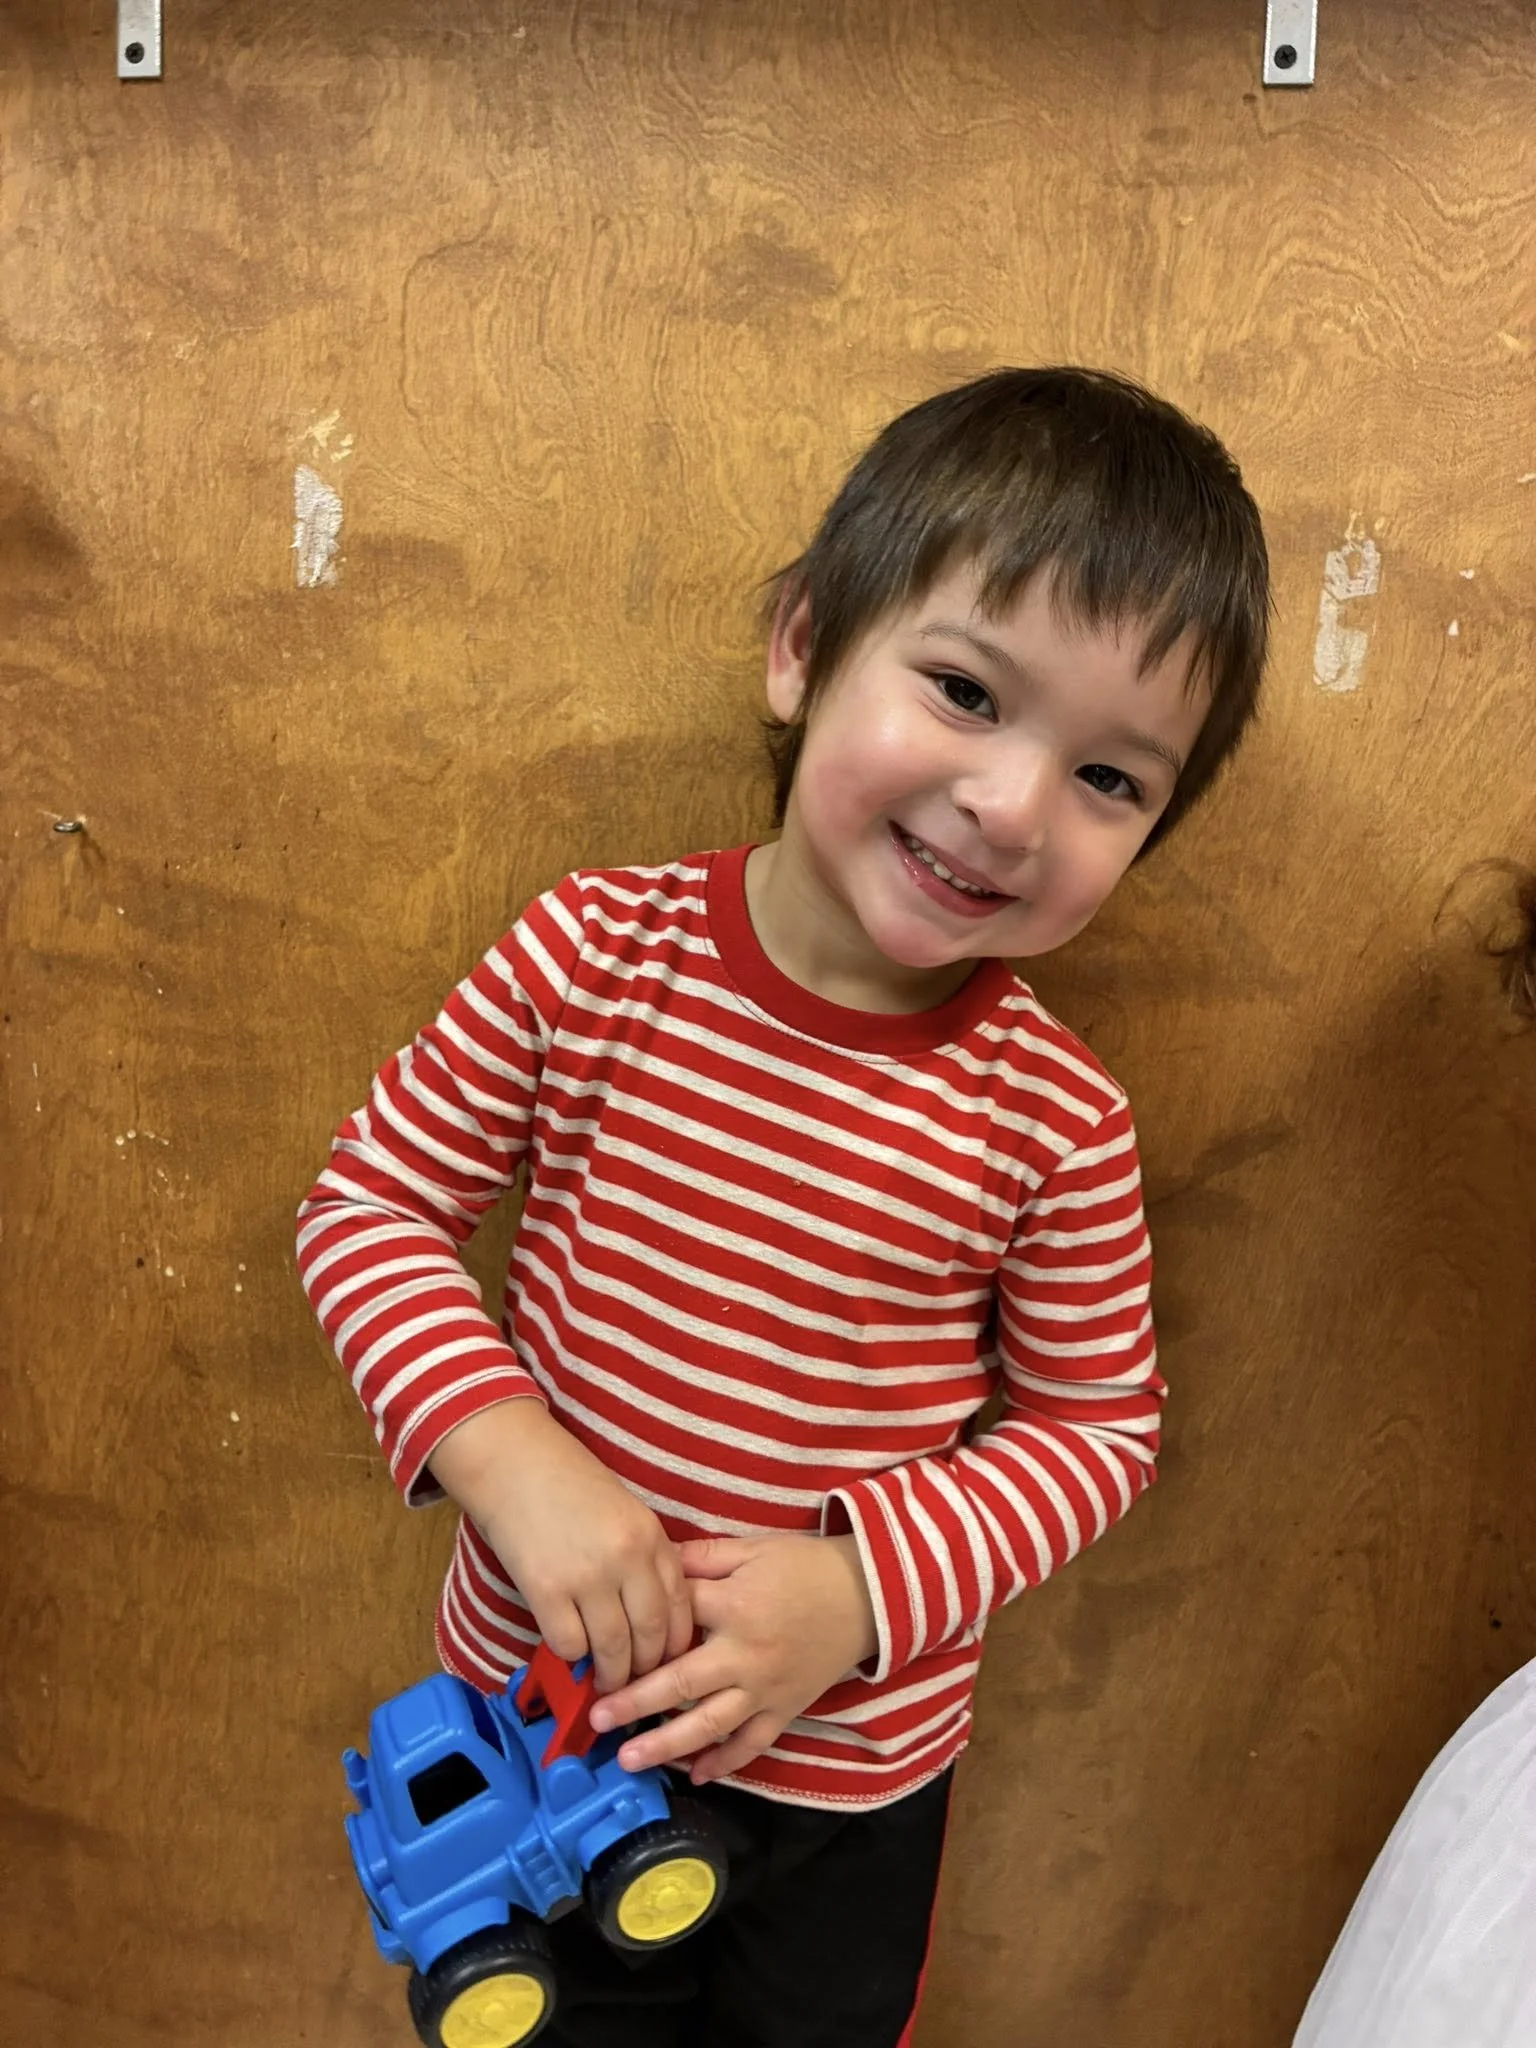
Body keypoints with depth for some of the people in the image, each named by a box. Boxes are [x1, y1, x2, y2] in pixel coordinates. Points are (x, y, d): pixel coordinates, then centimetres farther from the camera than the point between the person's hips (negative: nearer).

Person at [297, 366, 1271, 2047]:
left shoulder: (1052, 1121, -20)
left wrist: (862, 1589, -20)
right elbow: (367, 1199, -11)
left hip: (852, 1772, 0)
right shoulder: (597, 950, -20)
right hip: (539, 1691, 1)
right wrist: (507, 1453, -25)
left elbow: (1096, 1419, -7)